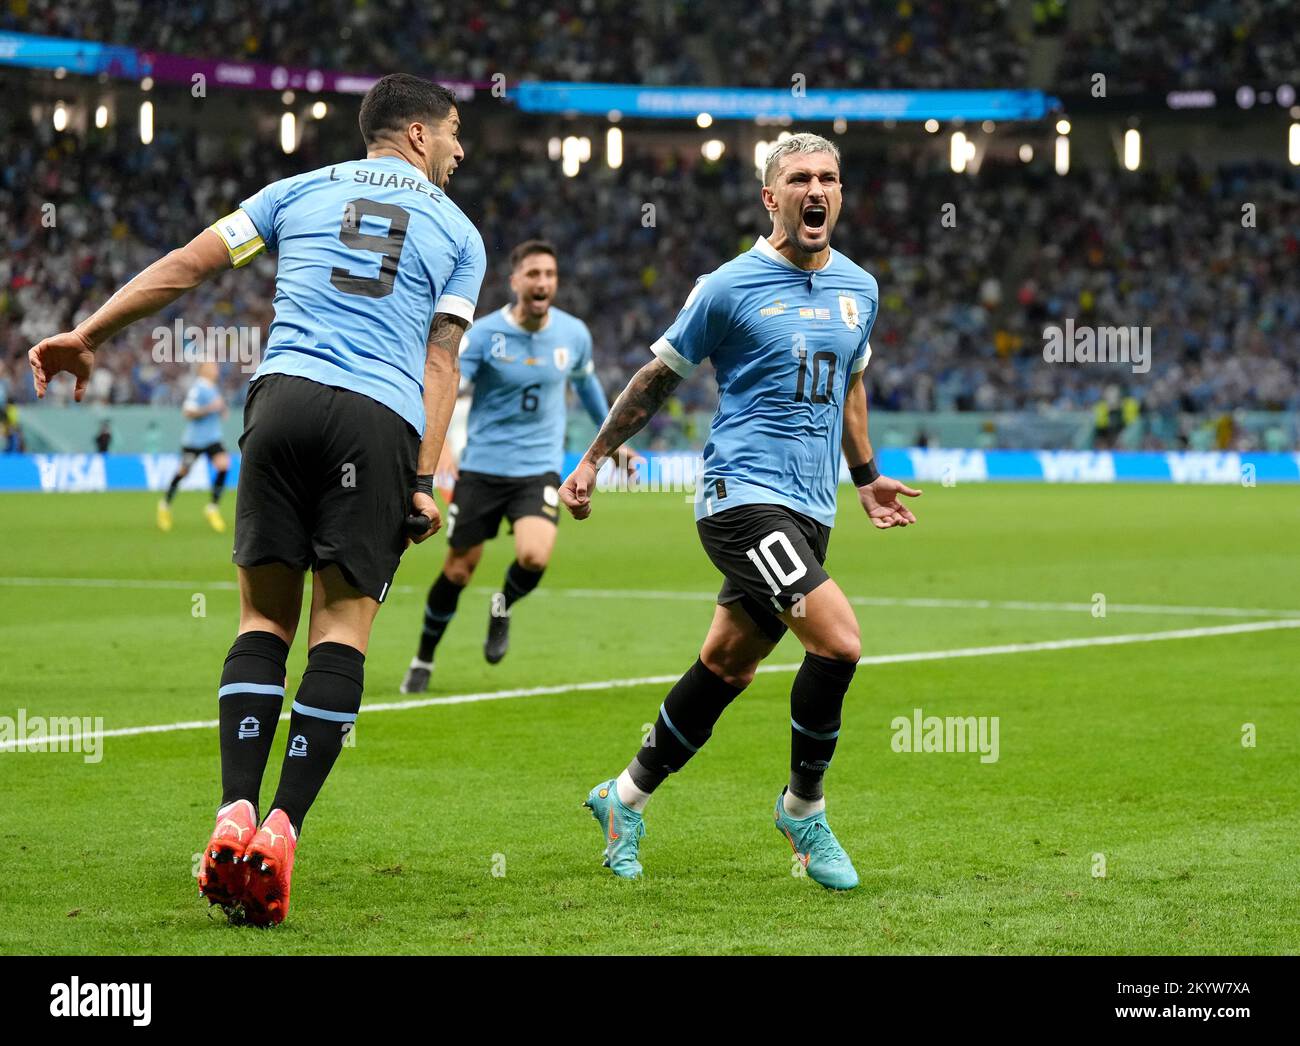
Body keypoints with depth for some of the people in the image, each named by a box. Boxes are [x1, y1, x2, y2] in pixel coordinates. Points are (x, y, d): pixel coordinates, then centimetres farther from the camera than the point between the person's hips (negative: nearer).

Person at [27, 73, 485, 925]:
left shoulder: (301, 190, 20)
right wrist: (424, 481, 2)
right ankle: (283, 829, -12)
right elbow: (440, 360, 7)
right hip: (382, 420, -2)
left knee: (265, 614, 7)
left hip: (285, 395, 2)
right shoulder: (458, 231, 17)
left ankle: (235, 815, -8)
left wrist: (88, 335, 20)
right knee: (343, 624, 0)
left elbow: (188, 264, 15)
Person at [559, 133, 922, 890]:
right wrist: (594, 458, 8)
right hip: (744, 494, -7)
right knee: (839, 639, -20)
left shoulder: (860, 288, 11)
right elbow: (660, 377, 4)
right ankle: (804, 807, 0)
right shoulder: (730, 287, -6)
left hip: (808, 512, 7)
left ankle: (626, 799, 29)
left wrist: (867, 476, 33)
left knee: (727, 668, 11)